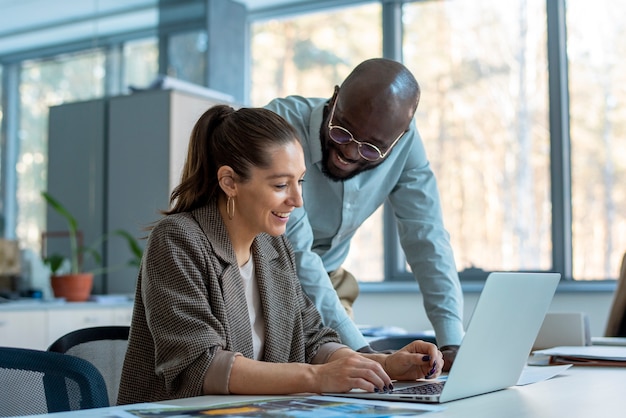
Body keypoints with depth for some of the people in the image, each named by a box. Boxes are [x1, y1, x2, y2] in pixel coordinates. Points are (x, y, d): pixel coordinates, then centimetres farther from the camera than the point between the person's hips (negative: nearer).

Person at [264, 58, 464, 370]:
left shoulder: (405, 141, -14)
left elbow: (427, 238, -12)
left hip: (327, 280, 5)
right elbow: (293, 252, -33)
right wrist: (359, 349, -38)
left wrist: (452, 344, -23)